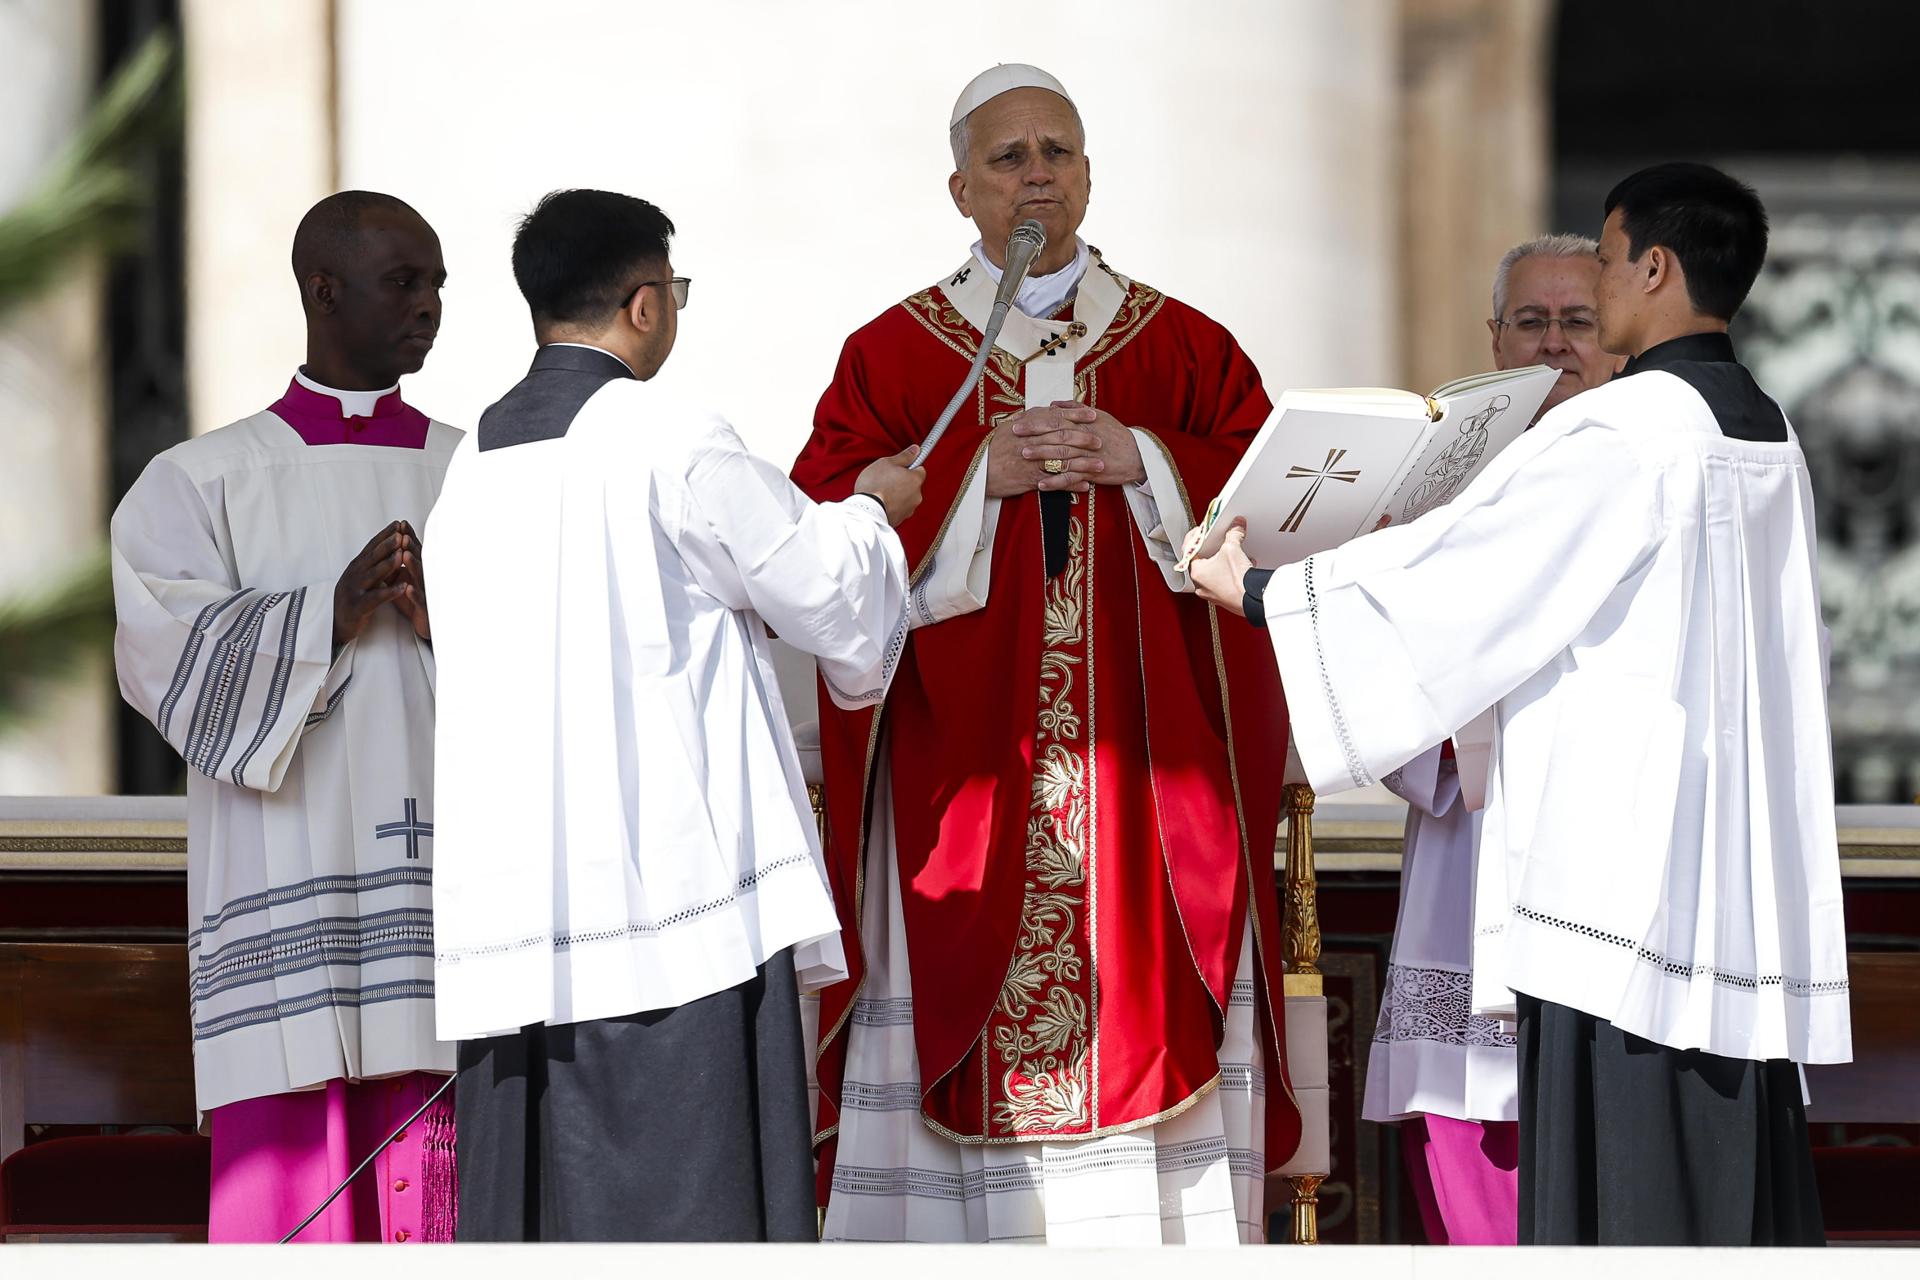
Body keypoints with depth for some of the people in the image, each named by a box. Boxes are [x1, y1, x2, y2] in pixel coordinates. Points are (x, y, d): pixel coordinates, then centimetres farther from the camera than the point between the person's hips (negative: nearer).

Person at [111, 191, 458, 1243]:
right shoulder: (201, 483, 8)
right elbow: (171, 661, -5)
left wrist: (452, 628, -12)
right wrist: (330, 615, -16)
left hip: (446, 907, 2)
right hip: (286, 905, -2)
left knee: (445, 1205, -3)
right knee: (286, 1180, -8)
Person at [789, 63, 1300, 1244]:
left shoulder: (1188, 351, 12)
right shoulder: (892, 356, 8)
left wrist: (1139, 464, -10)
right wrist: (979, 474, -13)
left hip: (1150, 780, 1)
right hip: (961, 781, -1)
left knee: (1149, 1010, -5)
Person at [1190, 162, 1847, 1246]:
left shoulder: (1623, 433, -13)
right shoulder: (1768, 442, 13)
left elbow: (1453, 567, -10)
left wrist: (1258, 592, 2)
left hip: (1624, 878, -8)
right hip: (1744, 891, 8)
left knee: (1621, 1201, -7)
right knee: (1738, 1189, 8)